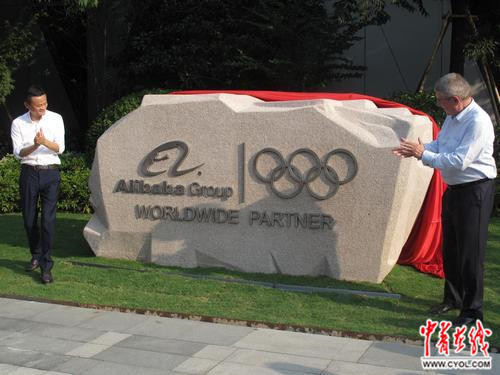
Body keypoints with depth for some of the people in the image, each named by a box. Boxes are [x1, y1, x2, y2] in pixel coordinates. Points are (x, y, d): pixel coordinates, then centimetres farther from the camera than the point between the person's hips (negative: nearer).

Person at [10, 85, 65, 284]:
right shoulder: (18, 123, 1)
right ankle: (36, 255, 30)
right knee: (29, 218, 9)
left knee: (48, 219, -9)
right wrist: (35, 145, -24)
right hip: (29, 172, 2)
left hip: (50, 172, -1)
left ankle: (46, 266, -5)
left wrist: (45, 141, -25)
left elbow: (59, 148, -5)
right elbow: (18, 153, -4)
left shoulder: (56, 119, 0)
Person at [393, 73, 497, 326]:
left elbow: (459, 161, -27)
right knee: (450, 249, 19)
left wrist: (423, 154, -21)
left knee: (470, 253, -2)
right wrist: (414, 150, -6)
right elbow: (438, 145, 13)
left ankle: (472, 311, 11)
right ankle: (453, 298, 36)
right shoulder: (453, 117, 6)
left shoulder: (478, 122, -23)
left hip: (475, 191, -9)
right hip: (454, 189, 9)